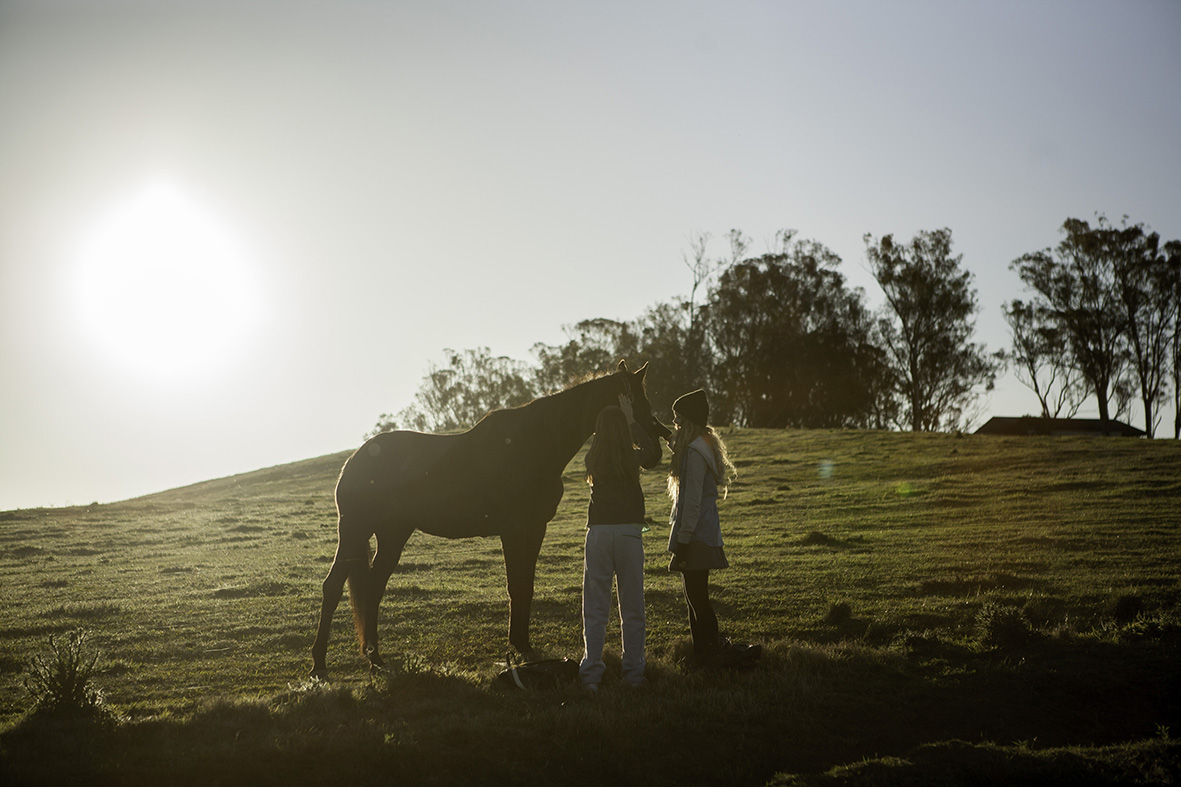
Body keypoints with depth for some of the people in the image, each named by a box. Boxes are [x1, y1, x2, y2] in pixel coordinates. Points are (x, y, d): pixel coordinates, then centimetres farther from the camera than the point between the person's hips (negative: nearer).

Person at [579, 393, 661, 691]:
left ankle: (591, 673, 0)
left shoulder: (593, 458, 1)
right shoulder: (634, 459, -3)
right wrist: (632, 421, 23)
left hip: (598, 532, 1)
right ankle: (634, 672, 11)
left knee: (595, 609, 5)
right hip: (629, 531, -1)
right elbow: (654, 451, 20)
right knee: (632, 608, 9)